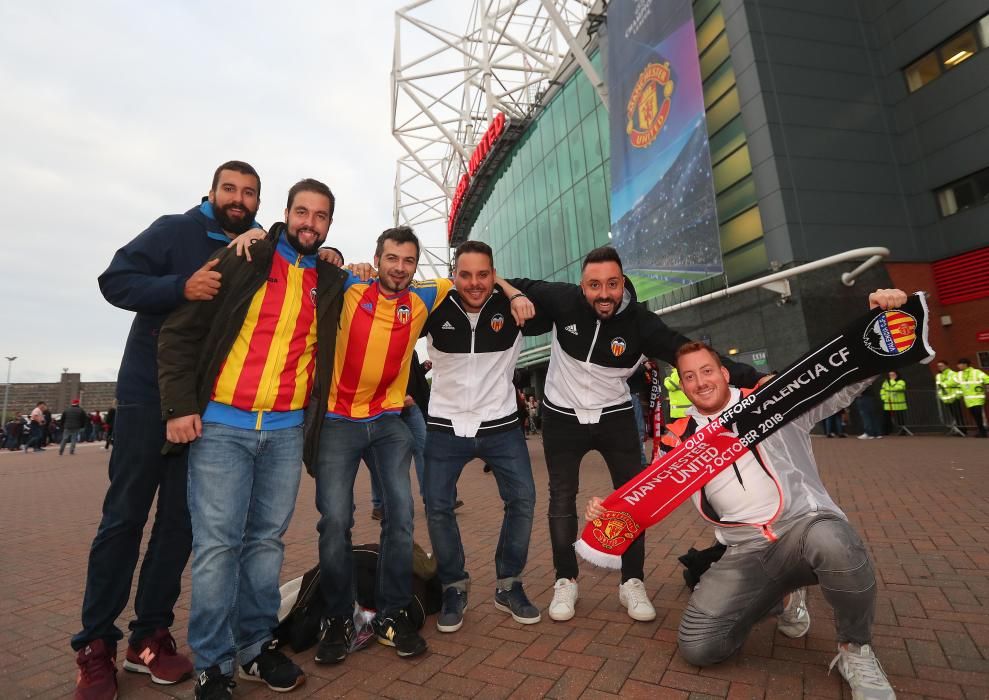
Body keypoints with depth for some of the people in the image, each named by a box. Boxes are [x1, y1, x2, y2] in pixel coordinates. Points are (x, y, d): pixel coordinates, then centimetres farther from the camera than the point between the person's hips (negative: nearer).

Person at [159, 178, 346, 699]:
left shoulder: (332, 282, 9)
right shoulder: (242, 261, 0)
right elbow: (179, 332, -1)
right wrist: (180, 405, -7)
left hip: (287, 431, 3)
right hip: (220, 425, -2)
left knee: (267, 540, 10)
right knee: (217, 544, 0)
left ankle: (256, 646, 26)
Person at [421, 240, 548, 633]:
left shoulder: (510, 308, -8)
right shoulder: (435, 309, -9)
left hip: (500, 425, 1)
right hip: (445, 427, 0)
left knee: (522, 499, -1)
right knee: (438, 507, 1)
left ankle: (509, 585, 21)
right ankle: (454, 587, 25)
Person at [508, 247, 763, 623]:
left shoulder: (639, 322, -19)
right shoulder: (563, 300, -17)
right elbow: (523, 288, 0)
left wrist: (751, 378, -31)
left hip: (615, 416, 1)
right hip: (562, 416, 0)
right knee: (562, 497, 6)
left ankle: (632, 583, 22)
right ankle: (565, 581, 23)